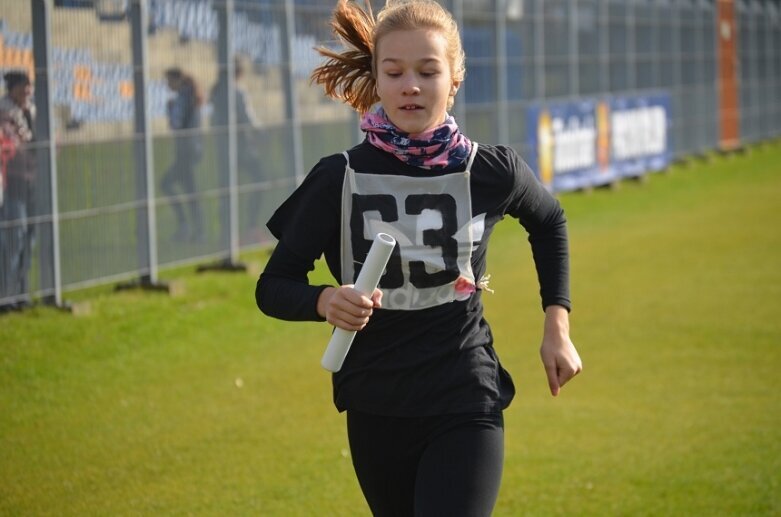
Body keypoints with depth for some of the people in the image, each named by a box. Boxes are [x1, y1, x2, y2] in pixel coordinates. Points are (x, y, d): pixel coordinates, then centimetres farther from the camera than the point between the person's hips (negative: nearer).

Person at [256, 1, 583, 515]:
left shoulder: (492, 172, -6)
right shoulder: (339, 179, -8)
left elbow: (550, 222, 17)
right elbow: (273, 286, -2)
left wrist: (558, 327, 12)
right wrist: (324, 301, -23)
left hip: (468, 409, -2)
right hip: (376, 413, 2)